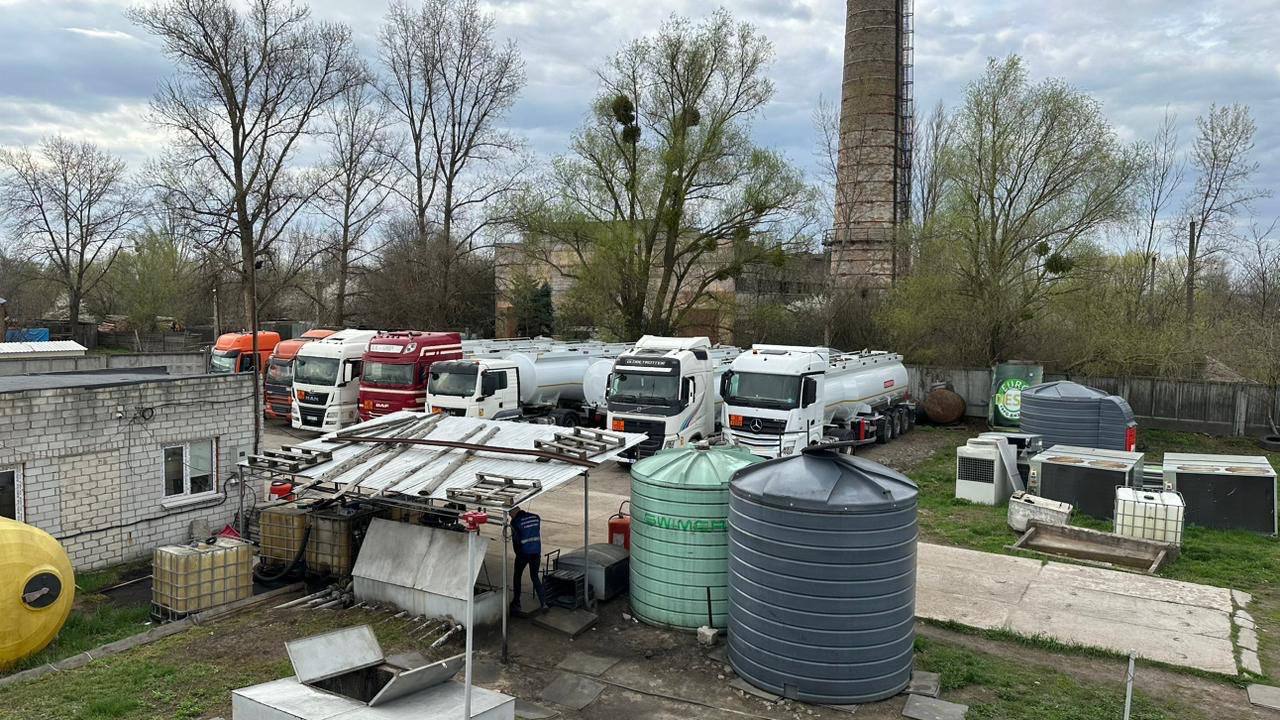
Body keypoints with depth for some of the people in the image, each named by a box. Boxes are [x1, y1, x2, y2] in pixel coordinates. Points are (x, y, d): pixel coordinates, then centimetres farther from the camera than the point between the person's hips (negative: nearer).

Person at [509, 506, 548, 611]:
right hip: (536, 552, 4)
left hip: (523, 553, -4)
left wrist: (517, 553, 9)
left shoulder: (515, 522, -12)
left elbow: (515, 539, -5)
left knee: (517, 576, 17)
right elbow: (538, 533, 8)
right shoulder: (536, 518, 3)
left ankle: (516, 603, 22)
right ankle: (543, 602, 6)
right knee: (535, 577, 16)